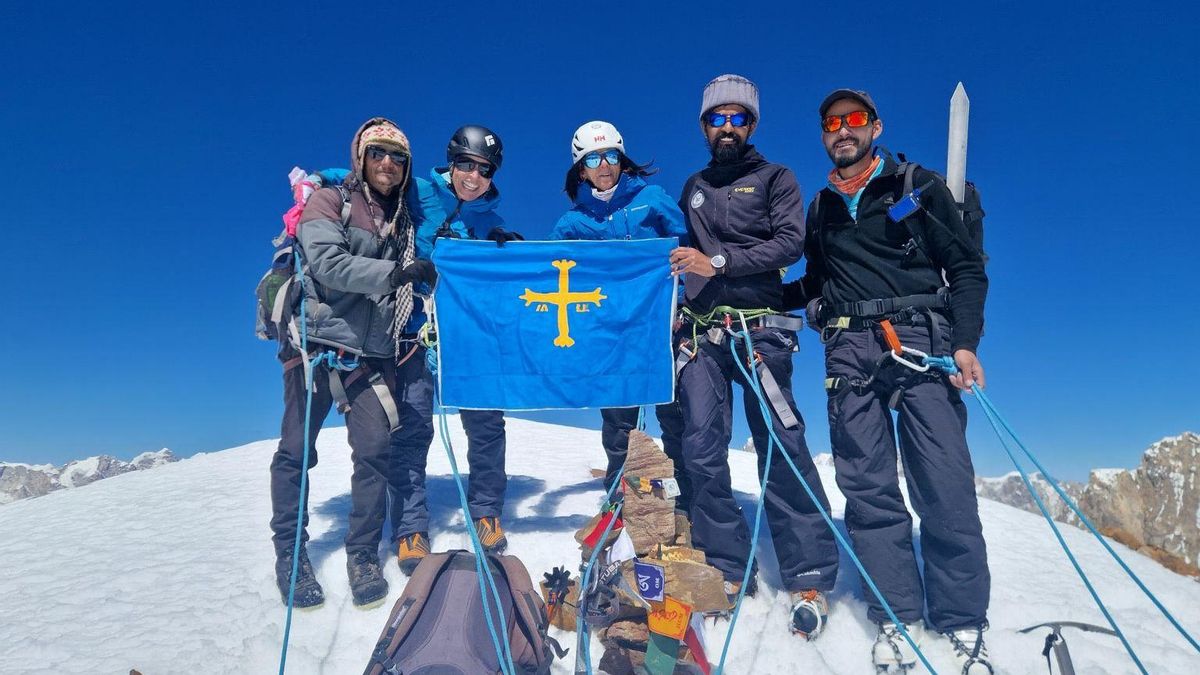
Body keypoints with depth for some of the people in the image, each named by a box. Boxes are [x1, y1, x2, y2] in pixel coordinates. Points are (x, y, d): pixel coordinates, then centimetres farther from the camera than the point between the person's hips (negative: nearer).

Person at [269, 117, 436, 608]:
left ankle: (363, 554, 10)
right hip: (316, 345, -3)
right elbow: (327, 263, -14)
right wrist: (391, 272, -23)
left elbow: (408, 286, 20)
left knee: (374, 450, -5)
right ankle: (289, 554, 18)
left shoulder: (403, 222, 17)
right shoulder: (328, 202, 2)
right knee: (296, 450, 1)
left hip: (371, 355, 3)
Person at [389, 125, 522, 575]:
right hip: (415, 327, -3)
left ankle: (486, 512, 20)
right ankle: (410, 528, 7)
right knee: (413, 427, -5)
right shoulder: (417, 194, 1)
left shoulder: (489, 217, 11)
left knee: (486, 420, 1)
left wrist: (509, 251, -8)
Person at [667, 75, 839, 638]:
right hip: (700, 331, 4)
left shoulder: (774, 179, 11)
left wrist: (719, 261, -13)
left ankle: (810, 577, -3)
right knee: (702, 449, -4)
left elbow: (790, 243, -5)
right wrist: (678, 263, 8)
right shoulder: (693, 187, 23)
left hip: (758, 327, -4)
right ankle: (728, 569, 6)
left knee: (780, 444, -12)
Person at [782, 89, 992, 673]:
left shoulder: (918, 185, 10)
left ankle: (962, 621, 3)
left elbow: (966, 268, 5)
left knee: (944, 482, -8)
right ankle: (897, 615, 8)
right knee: (866, 484, -1)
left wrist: (965, 342, -8)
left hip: (920, 339, -3)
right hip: (849, 349, 3)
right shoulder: (821, 207, 22)